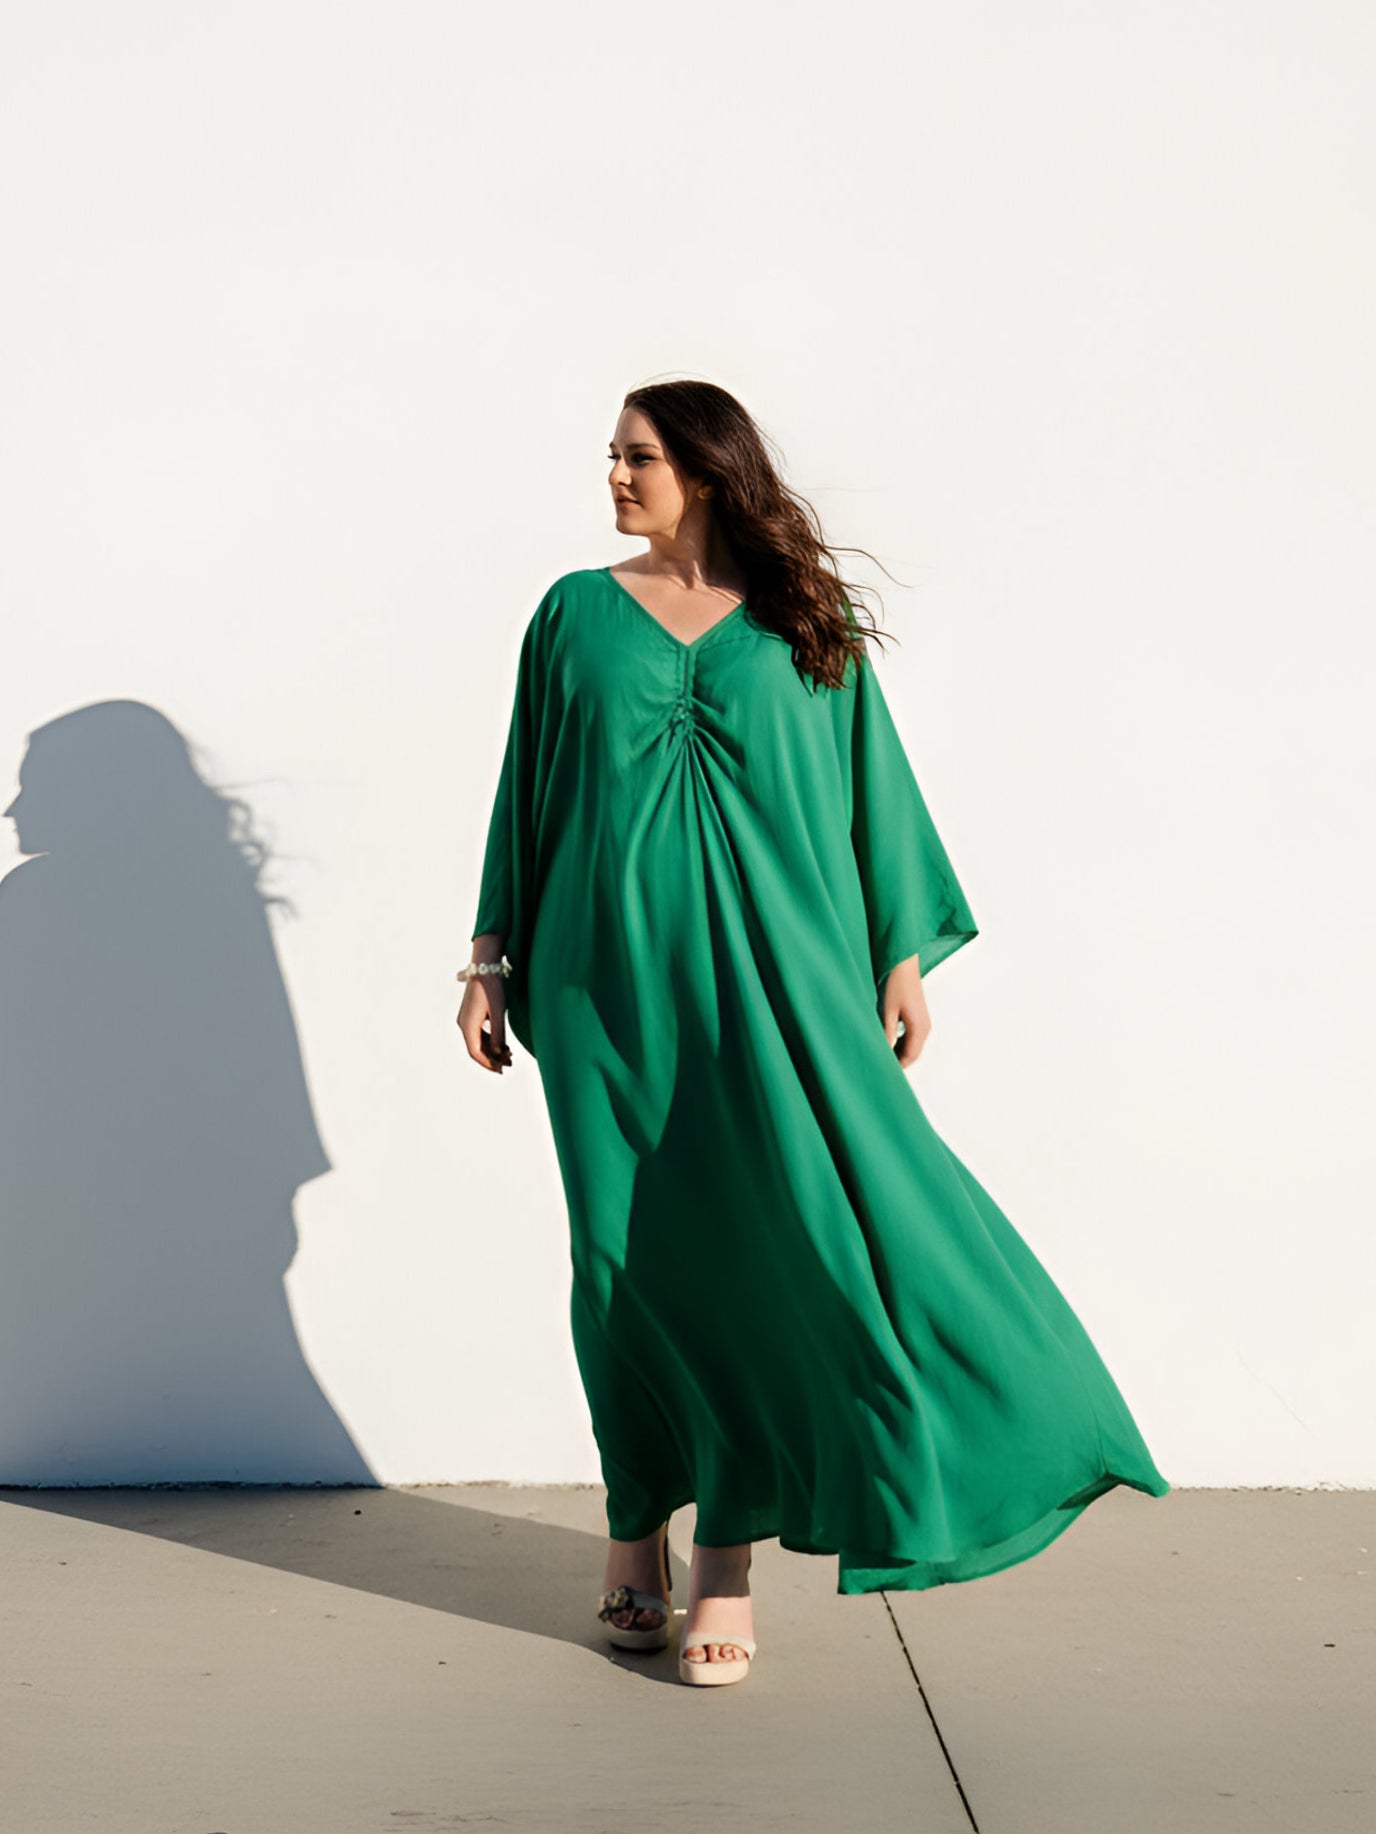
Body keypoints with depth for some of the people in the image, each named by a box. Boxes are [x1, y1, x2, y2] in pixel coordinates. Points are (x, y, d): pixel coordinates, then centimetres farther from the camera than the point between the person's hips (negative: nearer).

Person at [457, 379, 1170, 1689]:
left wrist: (902, 957, 4)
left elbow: (868, 782, 9)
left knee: (774, 1235, -10)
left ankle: (727, 1554, 0)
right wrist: (491, 958, 9)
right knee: (629, 1248, 3)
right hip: (610, 971, 1)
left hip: (765, 971, -1)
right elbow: (526, 788, 13)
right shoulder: (575, 614, 10)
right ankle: (638, 1537, 19)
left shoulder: (802, 622, 7)